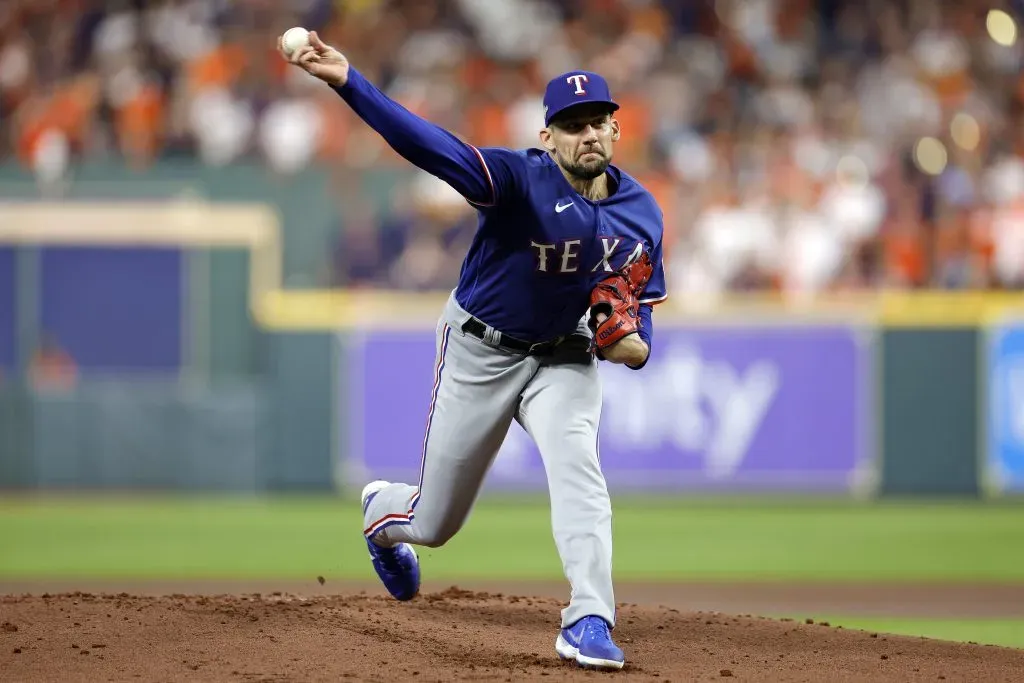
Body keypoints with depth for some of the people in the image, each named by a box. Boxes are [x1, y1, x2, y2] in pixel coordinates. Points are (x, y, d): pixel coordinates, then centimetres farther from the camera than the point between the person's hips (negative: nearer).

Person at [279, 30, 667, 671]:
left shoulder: (641, 212, -9)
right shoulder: (520, 179, -26)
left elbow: (642, 301, 4)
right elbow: (430, 144, -40)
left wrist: (634, 342, -21)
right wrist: (348, 82, -55)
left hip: (564, 355, 3)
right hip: (479, 352, -3)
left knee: (576, 462, -28)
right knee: (435, 523, 9)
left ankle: (590, 621, -28)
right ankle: (382, 509, 48)